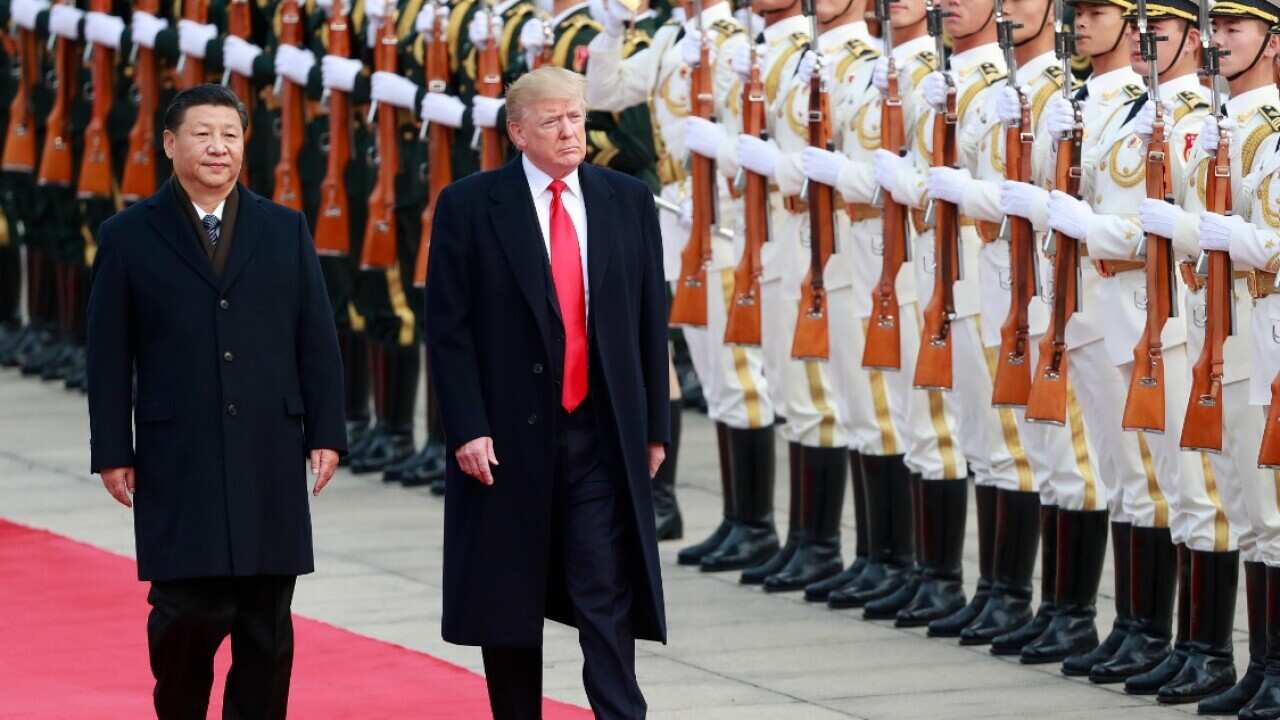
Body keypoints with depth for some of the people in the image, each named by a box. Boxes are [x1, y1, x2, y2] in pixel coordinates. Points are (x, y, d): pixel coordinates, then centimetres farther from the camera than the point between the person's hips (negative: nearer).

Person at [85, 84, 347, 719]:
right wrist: (113, 452, -3)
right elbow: (108, 357, 2)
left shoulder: (285, 232, 10)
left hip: (270, 460, 2)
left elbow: (317, 341, 10)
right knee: (185, 612, -7)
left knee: (266, 624, 3)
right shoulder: (129, 238, 4)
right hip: (177, 464, -2)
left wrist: (326, 433, 3)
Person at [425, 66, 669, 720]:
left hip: (603, 435, 1)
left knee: (608, 598, -6)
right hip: (510, 437, -1)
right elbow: (447, 329, -4)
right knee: (509, 604, 7)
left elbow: (651, 320, 10)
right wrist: (467, 429, -11)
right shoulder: (470, 206, -2)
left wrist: (655, 426, 7)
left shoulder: (628, 201, 7)